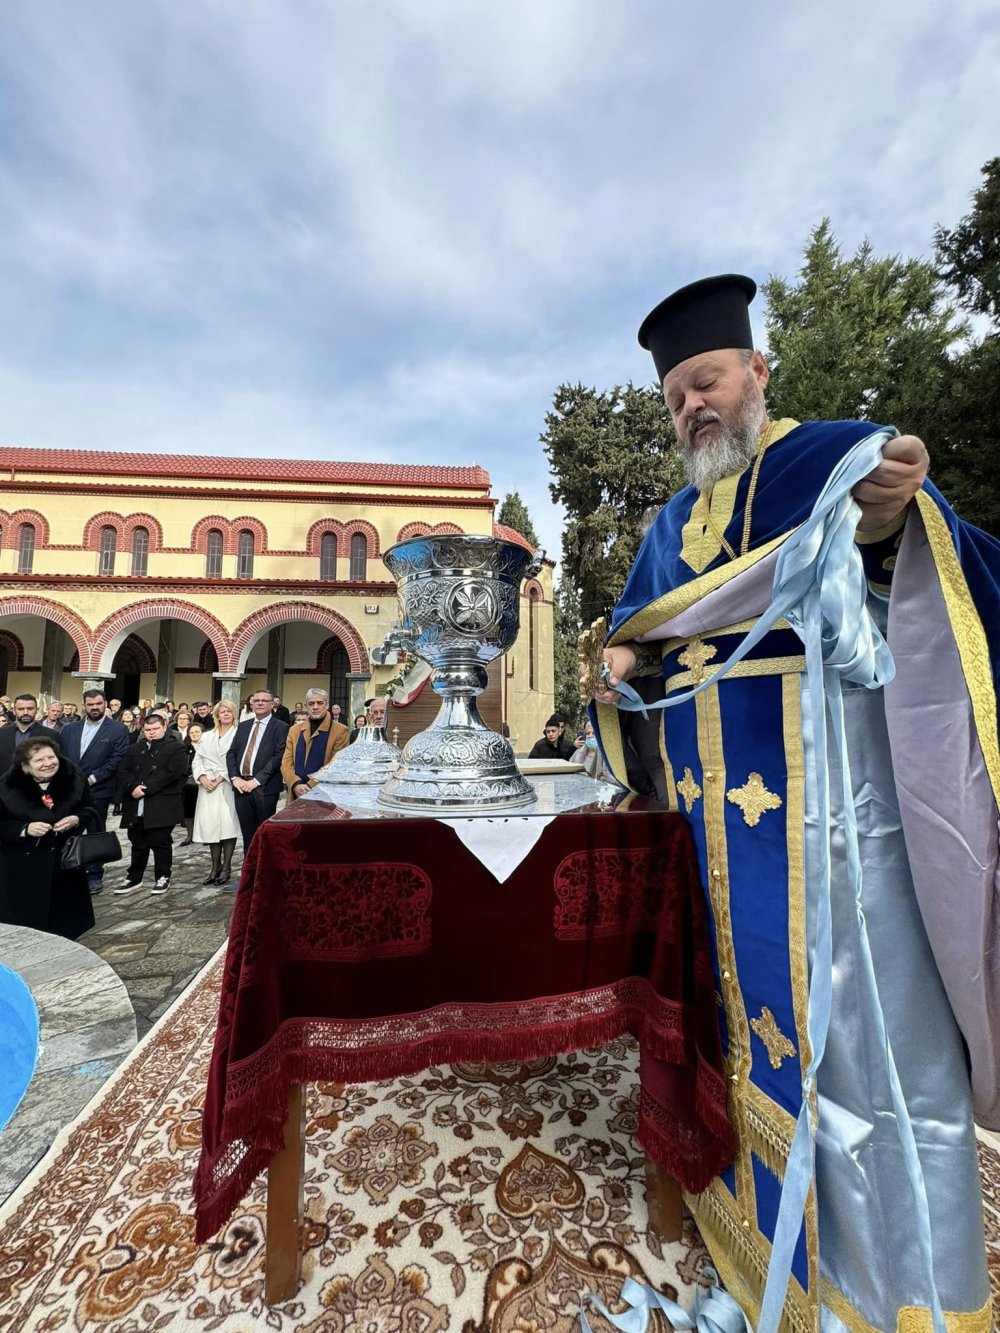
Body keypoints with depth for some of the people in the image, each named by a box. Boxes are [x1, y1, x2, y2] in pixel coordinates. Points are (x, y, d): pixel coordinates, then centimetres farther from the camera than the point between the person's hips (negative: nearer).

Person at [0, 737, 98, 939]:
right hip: (24, 867, -2)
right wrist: (25, 829, -24)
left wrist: (77, 820, -18)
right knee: (26, 923, 5)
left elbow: (90, 811, 2)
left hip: (65, 860, 2)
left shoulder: (74, 778, -7)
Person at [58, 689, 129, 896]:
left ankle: (95, 876, 18)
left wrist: (92, 779, -14)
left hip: (97, 790, -4)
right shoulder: (69, 728, 9)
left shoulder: (118, 730, -5)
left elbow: (117, 760, -11)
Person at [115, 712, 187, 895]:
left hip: (162, 806, -5)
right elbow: (123, 771, 6)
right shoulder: (134, 749, 17)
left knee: (161, 843, 3)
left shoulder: (175, 747, -3)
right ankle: (134, 877, 27)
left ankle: (162, 877, 15)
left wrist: (146, 788, -17)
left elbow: (172, 773, -14)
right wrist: (133, 787, -13)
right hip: (137, 806, 5)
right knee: (138, 843, 15)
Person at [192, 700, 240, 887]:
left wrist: (221, 777, -15)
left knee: (227, 826, -7)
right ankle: (215, 867, 14)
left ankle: (226, 867, 2)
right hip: (208, 787, 5)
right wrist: (202, 777, -5)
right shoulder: (206, 736, 17)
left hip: (228, 785, -4)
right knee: (211, 826, 4)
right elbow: (196, 760, 12)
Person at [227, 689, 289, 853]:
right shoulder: (243, 726, 15)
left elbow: (278, 757, -11)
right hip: (241, 786, 5)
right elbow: (231, 753, 11)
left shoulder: (280, 727, -3)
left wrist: (256, 780, -16)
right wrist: (235, 778, -4)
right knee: (247, 834, 12)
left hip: (264, 788, -5)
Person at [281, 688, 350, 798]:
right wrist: (296, 784, -13)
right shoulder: (294, 730, 10)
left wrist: (311, 787, -19)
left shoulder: (340, 731, -6)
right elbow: (286, 762, 4)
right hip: (296, 794, 4)